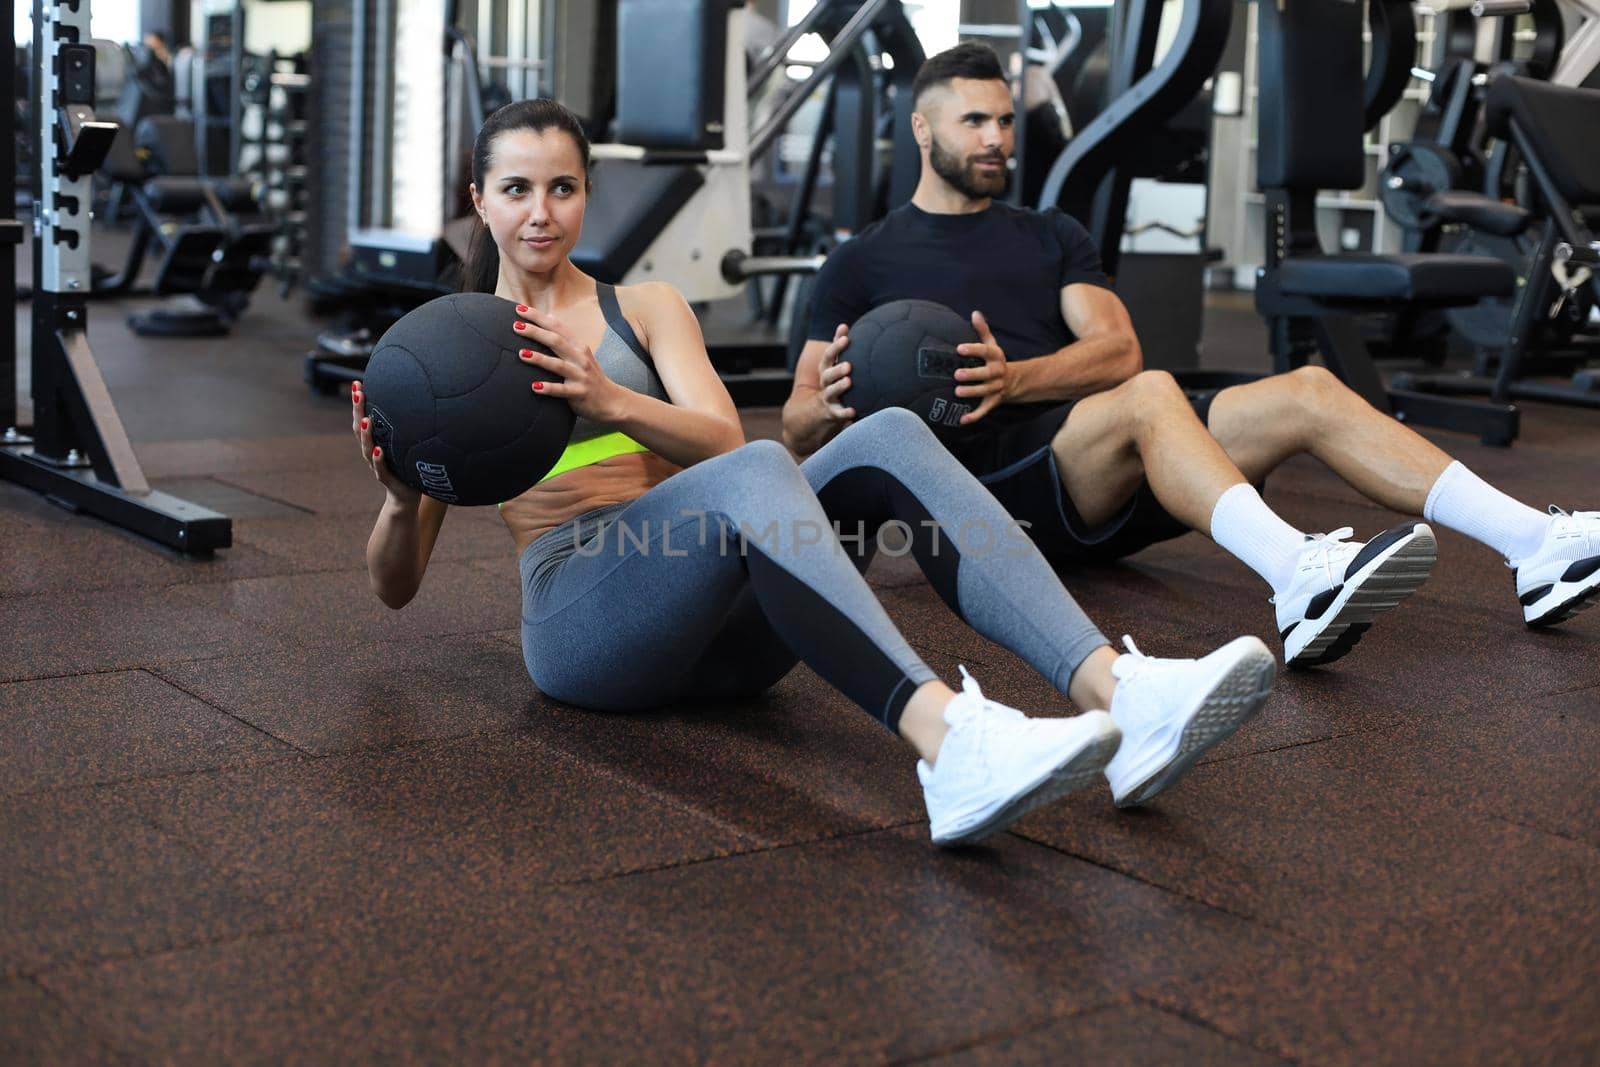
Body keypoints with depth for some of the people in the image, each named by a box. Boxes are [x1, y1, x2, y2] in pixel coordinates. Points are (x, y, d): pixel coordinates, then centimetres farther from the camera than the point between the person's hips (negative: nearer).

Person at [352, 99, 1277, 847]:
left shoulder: (648, 307, 21)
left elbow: (720, 439, 0)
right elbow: (395, 586, 11)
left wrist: (612, 401, -20)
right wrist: (400, 497, -12)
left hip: (714, 624, 3)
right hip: (583, 620, -3)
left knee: (888, 437, -25)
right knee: (755, 473, -35)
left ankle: (1117, 690, -42)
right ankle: (949, 743, -59)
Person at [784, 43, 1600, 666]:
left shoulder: (1050, 237, 23)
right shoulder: (862, 263, 12)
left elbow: (1118, 350, 5)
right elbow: (797, 429, 6)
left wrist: (1015, 378, -16)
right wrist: (836, 404, -19)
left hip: (1107, 476, 5)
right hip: (988, 479, -5)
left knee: (1308, 392, -14)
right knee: (1149, 396, -35)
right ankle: (1302, 578, -60)